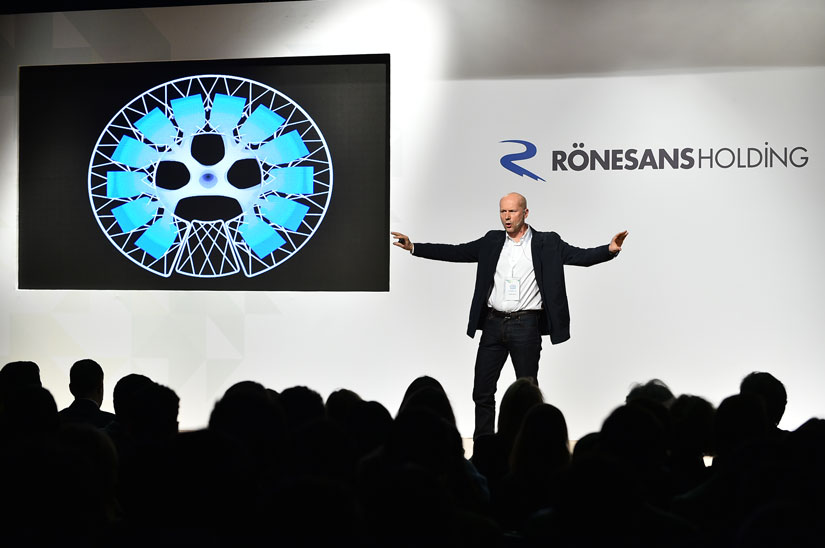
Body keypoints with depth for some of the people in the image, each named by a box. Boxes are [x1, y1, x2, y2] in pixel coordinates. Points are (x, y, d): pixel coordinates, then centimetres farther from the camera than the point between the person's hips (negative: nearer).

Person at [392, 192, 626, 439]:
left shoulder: (546, 243, 0)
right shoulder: (492, 241, 10)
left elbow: (582, 256, -8)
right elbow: (456, 252, 10)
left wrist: (610, 250, -27)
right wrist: (413, 247, 4)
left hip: (526, 325, -3)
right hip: (493, 324, 4)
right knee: (482, 391, 6)